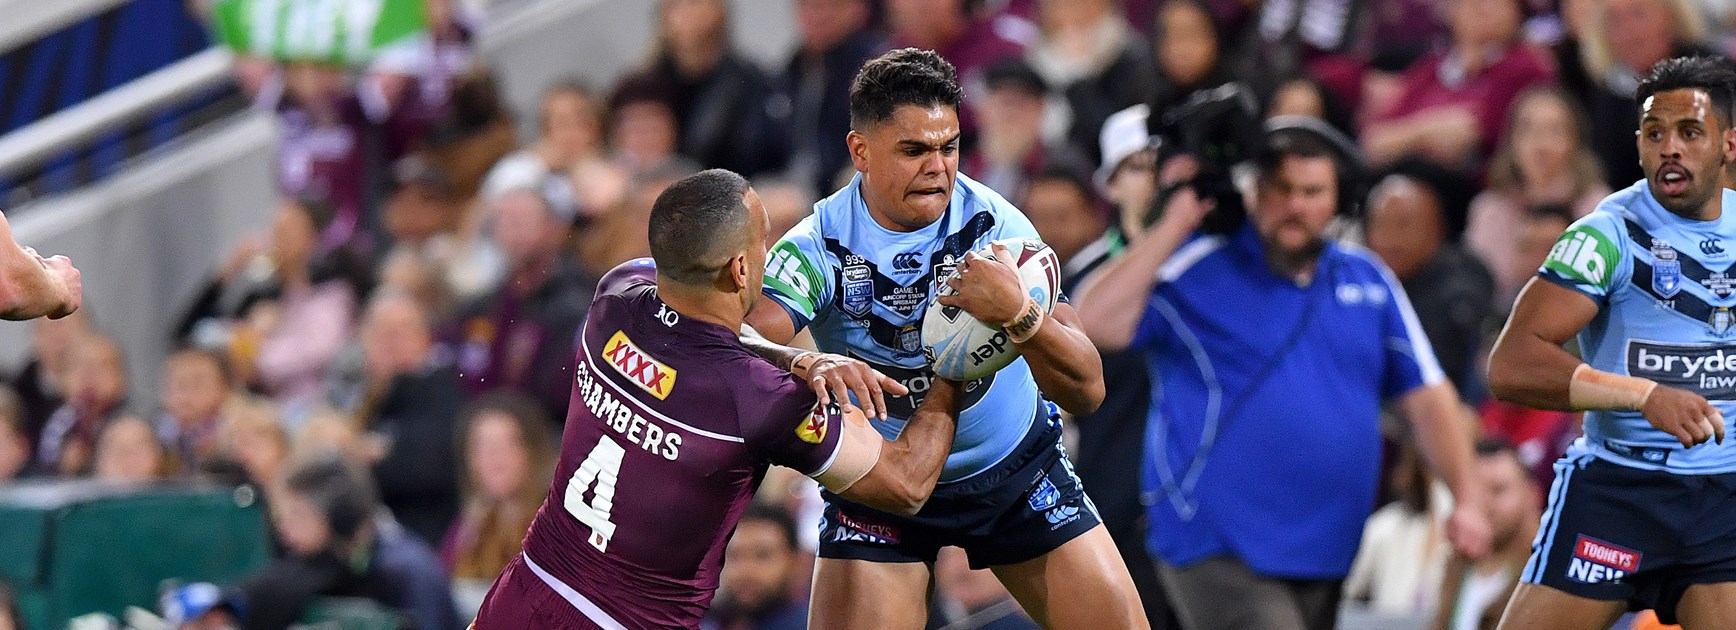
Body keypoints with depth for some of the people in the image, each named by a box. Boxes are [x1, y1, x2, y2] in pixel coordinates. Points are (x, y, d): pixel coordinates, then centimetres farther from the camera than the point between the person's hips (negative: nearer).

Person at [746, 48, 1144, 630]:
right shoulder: (819, 247, -19)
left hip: (1017, 469, 1)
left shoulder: (996, 227, -18)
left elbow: (1087, 390, -22)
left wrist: (1016, 315, -41)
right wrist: (808, 364, -57)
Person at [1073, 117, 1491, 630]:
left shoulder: (1369, 281, 11)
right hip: (1217, 551, -6)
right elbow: (1093, 322, -18)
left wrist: (1465, 500, 3)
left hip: (1323, 560, 6)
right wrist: (1172, 227, -17)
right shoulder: (1196, 271, -4)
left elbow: (1426, 396, 14)